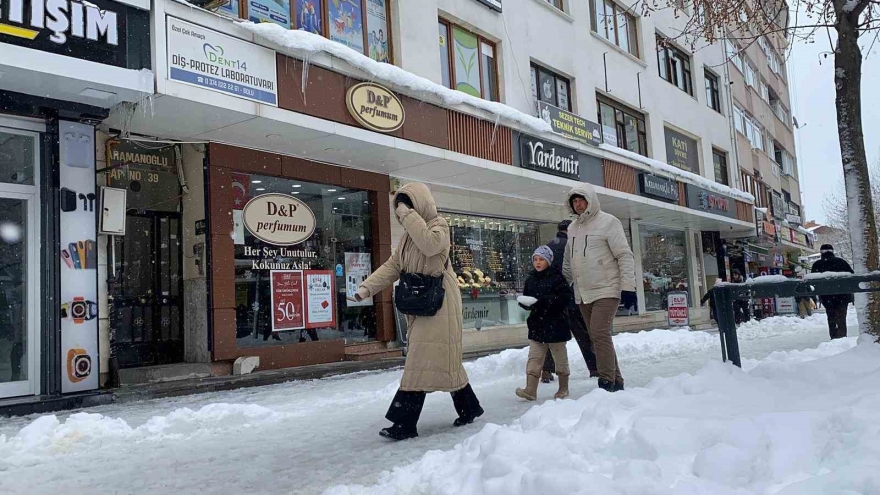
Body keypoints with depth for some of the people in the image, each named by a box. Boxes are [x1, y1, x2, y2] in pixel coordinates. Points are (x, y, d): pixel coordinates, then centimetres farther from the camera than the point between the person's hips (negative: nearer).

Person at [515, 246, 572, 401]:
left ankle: (563, 388, 24)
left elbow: (567, 298, -16)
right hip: (537, 324, 5)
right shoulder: (530, 279, 9)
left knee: (560, 357, 10)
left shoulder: (556, 277, -8)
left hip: (556, 324, -5)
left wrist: (545, 300, -24)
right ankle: (530, 390, -3)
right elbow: (525, 299, 14)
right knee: (534, 358, -2)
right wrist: (525, 302, -10)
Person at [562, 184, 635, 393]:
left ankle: (607, 383, -11)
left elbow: (625, 255, -9)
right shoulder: (572, 228, 15)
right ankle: (616, 381, 17)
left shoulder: (608, 222, -5)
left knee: (600, 335, -16)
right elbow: (568, 262, 21)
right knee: (598, 338, 8)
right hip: (582, 295, 7)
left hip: (606, 291, -7)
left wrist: (628, 287, -15)